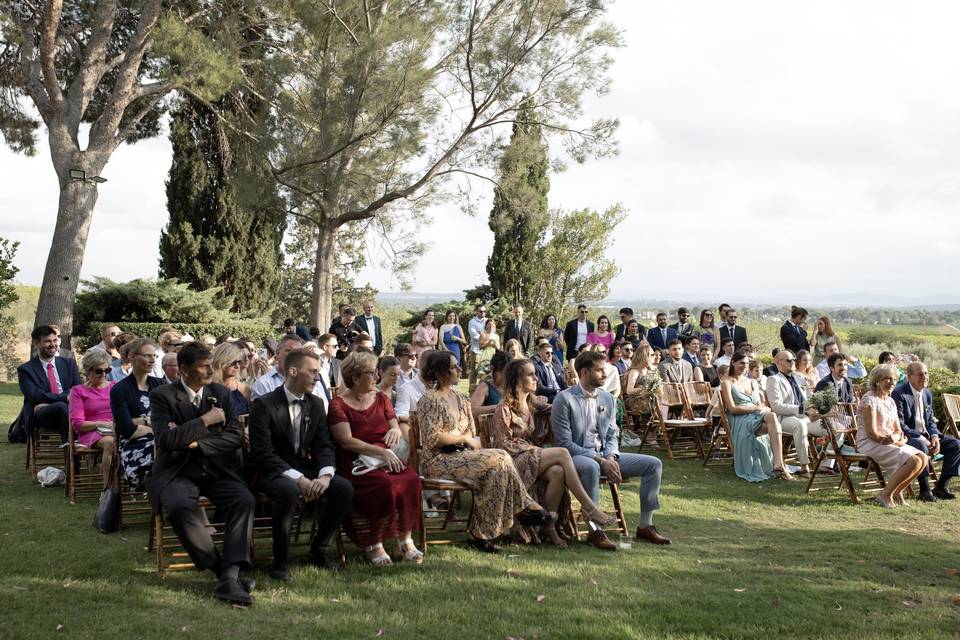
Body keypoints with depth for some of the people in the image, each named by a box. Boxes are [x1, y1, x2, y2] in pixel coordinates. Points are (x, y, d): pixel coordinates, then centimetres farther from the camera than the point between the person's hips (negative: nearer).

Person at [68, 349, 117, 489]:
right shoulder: (78, 391, 14)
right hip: (91, 434, -2)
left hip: (116, 431, 2)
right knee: (110, 442, -39)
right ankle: (108, 488, -36)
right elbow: (77, 423, 4)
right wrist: (103, 424, -10)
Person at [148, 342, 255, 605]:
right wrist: (205, 421, -16)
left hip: (218, 471, 3)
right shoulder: (162, 396, -2)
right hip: (177, 472, -3)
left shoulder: (221, 393, 10)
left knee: (244, 500, -27)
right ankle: (223, 571, -24)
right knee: (179, 507, -35)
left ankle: (230, 576, -33)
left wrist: (196, 443, -10)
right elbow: (164, 439, -15)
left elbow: (236, 436, 2)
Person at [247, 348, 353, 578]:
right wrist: (298, 478, -29)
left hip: (303, 468, 6)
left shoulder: (316, 404, 8)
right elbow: (263, 453, -19)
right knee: (289, 490, -38)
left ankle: (320, 549, 1)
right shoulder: (264, 405, -11)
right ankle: (280, 560, -19)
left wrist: (325, 474, -18)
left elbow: (324, 445, 4)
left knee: (344, 488, -19)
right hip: (270, 471, -6)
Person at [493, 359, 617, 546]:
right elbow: (503, 444, -8)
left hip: (530, 457, 7)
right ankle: (589, 507, -26)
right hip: (513, 461, -7)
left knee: (557, 472, -29)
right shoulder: (504, 409, -4)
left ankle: (550, 525, -23)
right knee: (562, 453, -27)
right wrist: (533, 449, -12)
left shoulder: (529, 406, 21)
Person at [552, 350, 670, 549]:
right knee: (591, 467, -42)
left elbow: (611, 436, 14)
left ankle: (645, 526, 2)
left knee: (653, 464, -5)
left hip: (604, 456, 7)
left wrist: (611, 458, -10)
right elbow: (565, 443, -14)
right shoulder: (564, 399, -9)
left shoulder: (607, 398, 12)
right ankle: (595, 531, -32)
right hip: (576, 456, -7)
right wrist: (600, 460, -21)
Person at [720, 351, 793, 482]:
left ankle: (778, 464, -46)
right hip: (740, 421, -5)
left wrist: (762, 408, -6)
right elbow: (732, 409, -5)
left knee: (772, 416, -35)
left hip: (757, 417, 5)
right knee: (774, 423, -34)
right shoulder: (727, 383, 6)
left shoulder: (752, 383, 27)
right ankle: (779, 465, -42)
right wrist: (756, 408, -9)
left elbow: (760, 405, 19)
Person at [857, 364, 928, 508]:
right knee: (914, 461, -23)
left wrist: (896, 437, -12)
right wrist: (898, 443, -12)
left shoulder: (891, 401, 15)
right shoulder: (869, 399, -12)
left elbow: (898, 430, 13)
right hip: (870, 444, -8)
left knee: (923, 458, -10)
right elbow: (872, 434, -18)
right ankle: (885, 495, -12)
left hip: (890, 443, 8)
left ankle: (897, 492, 1)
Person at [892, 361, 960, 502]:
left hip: (926, 436, 8)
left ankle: (941, 486, -2)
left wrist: (934, 436, -8)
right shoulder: (899, 394, -14)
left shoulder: (927, 394, 11)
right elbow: (899, 425, -19)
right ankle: (925, 490, -27)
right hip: (906, 437, -8)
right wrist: (921, 438, -25)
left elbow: (931, 420, 14)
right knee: (921, 446, -39)